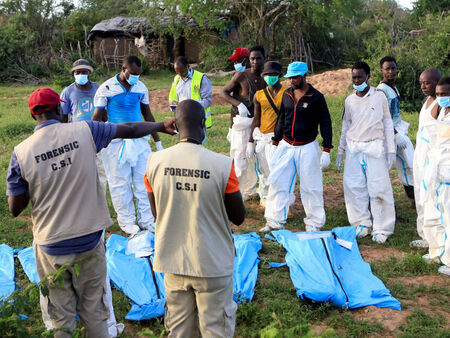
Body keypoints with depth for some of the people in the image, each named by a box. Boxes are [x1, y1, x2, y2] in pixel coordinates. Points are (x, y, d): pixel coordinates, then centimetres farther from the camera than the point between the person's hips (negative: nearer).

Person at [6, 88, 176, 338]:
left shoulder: (21, 153, -9)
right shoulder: (84, 132, -8)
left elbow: (15, 209, -3)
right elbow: (131, 130, 5)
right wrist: (162, 126, 22)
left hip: (51, 247, 0)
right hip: (89, 242, 0)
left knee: (62, 317, 16)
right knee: (93, 312, 17)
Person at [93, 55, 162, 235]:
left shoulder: (141, 88, 7)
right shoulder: (106, 88, -6)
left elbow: (148, 115, 16)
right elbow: (98, 117, -1)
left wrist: (158, 142, 18)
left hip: (139, 140, 4)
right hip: (116, 142, -4)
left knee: (143, 180, 5)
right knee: (120, 183, 4)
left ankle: (146, 220, 16)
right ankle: (127, 221, 17)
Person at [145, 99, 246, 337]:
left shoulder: (155, 162, -8)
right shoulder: (222, 165, -18)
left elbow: (156, 212, 5)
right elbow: (239, 217, -7)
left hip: (173, 262, 3)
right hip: (213, 264, -3)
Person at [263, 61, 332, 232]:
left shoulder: (316, 97, -6)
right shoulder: (287, 94, 9)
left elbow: (325, 123, -3)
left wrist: (326, 151, -8)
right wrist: (276, 143, 16)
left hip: (307, 148, -5)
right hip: (286, 146, 5)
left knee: (311, 187, 1)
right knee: (277, 183, 4)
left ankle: (314, 223, 15)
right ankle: (274, 221, 14)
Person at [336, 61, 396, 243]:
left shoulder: (379, 96, 0)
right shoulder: (349, 100, 9)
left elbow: (387, 124, 4)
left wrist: (391, 150, 0)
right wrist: (341, 150, 16)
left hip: (374, 147, -3)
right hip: (353, 148, 3)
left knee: (378, 188, -5)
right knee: (353, 186, 1)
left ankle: (381, 228, 5)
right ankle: (362, 223, 15)